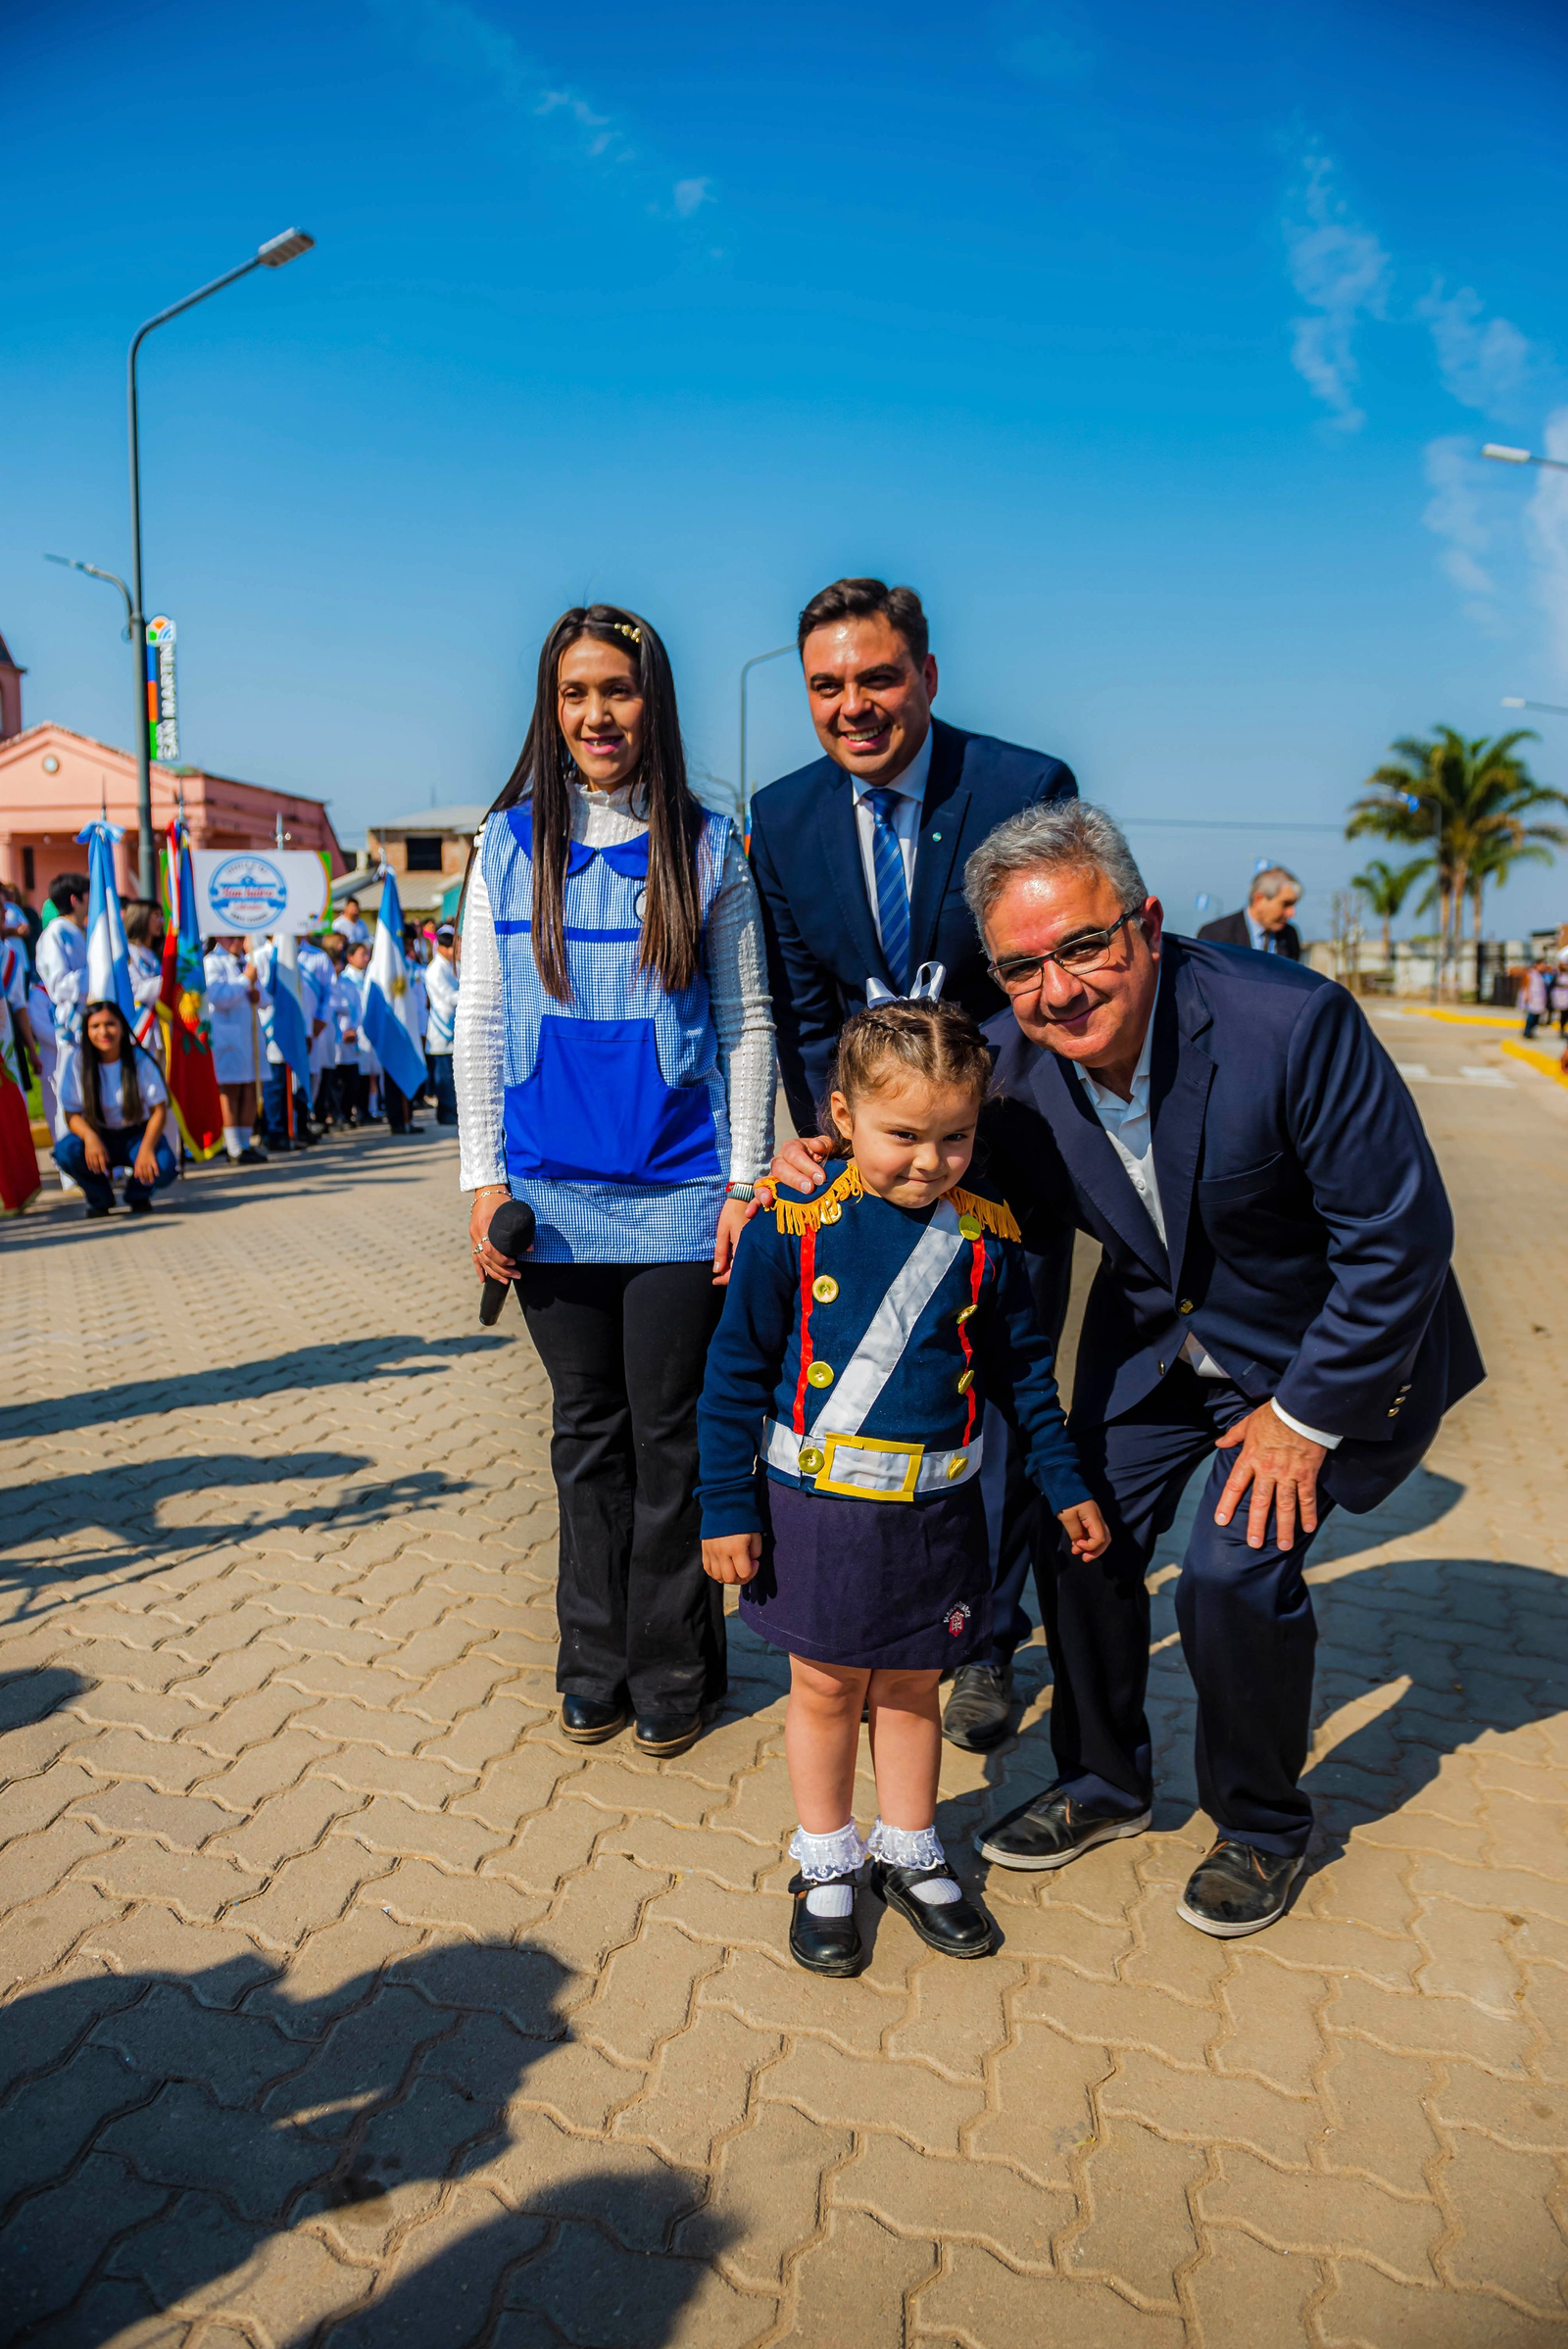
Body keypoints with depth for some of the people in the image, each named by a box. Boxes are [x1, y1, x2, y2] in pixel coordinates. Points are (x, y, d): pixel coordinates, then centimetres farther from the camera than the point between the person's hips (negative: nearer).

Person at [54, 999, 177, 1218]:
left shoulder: (140, 1060, -11)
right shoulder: (75, 1059, -10)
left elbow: (159, 1110, -12)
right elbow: (72, 1113, -10)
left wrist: (147, 1147, -29)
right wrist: (90, 1137, -32)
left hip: (137, 1133, -1)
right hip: (98, 1135, 1)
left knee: (163, 1167, -32)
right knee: (65, 1150, -32)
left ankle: (138, 1196, 8)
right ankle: (100, 1198, 1)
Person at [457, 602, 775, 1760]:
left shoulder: (708, 844, 2)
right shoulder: (511, 842, 5)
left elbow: (747, 1021, 2)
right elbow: (480, 1020, 7)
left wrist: (746, 1183, -3)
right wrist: (484, 1177, 2)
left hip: (676, 1191, -2)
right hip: (552, 1188, 2)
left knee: (669, 1436, 5)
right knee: (587, 1429, 13)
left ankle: (673, 1674, 22)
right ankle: (596, 1664, 28)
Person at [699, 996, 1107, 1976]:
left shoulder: (985, 1233, -5)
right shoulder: (792, 1227, -13)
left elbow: (1024, 1369, 8)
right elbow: (737, 1373, -6)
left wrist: (1066, 1484, 11)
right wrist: (727, 1507, -5)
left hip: (935, 1510, 2)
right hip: (816, 1506, -2)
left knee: (911, 1686, 16)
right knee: (826, 1686, 13)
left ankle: (910, 1853, 37)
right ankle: (826, 1867, 32)